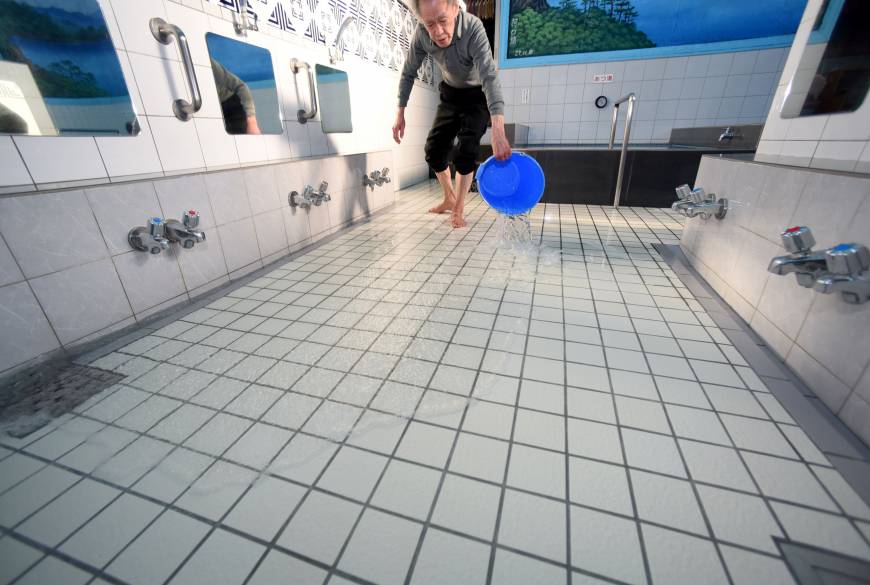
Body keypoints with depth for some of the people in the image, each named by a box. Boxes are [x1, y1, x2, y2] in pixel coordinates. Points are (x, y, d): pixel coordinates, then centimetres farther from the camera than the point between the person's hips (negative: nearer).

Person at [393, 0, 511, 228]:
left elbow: (490, 77, -44)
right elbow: (408, 73, -5)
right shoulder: (421, 34, -21)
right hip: (451, 93, 4)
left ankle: (458, 209, -1)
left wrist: (498, 133, -57)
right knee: (434, 149, -1)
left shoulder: (473, 28, -33)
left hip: (478, 95, -4)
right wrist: (400, 113, -9)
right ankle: (449, 198, 20)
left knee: (466, 152, -17)